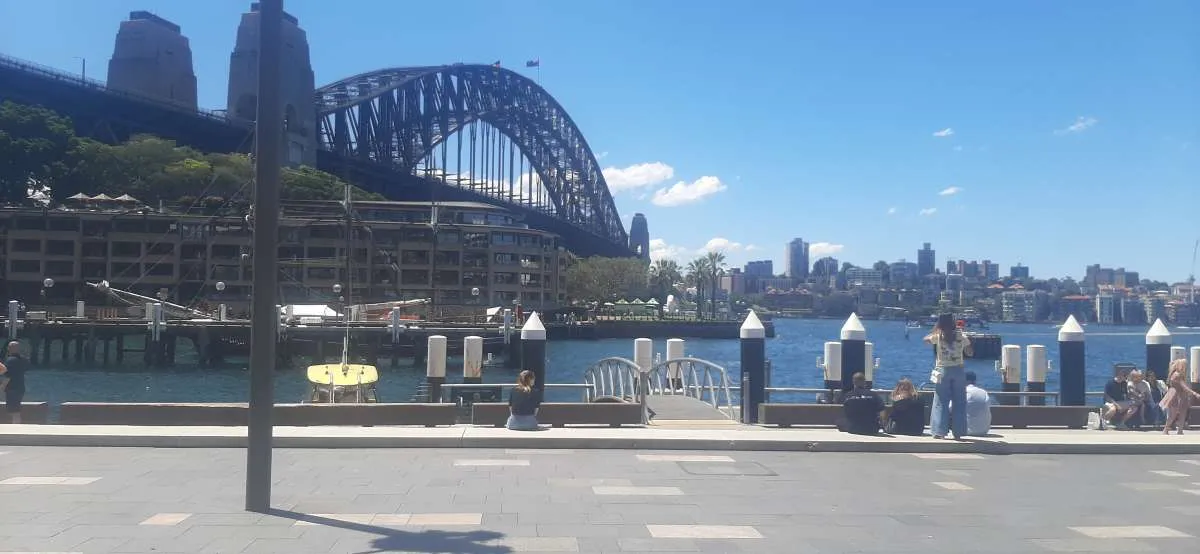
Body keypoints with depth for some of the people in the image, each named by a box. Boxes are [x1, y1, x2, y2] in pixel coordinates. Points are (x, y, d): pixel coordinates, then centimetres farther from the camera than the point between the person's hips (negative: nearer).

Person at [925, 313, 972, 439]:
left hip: (943, 370, -1)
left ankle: (940, 431, 2)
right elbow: (969, 353, 7)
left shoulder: (938, 336, -4)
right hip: (958, 370, 1)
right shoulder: (961, 336, -2)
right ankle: (958, 432, 11)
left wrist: (935, 330, 20)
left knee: (941, 402, 5)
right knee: (959, 402, 8)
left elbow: (925, 339, 14)